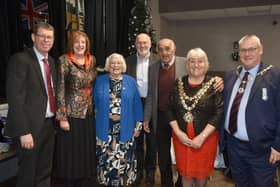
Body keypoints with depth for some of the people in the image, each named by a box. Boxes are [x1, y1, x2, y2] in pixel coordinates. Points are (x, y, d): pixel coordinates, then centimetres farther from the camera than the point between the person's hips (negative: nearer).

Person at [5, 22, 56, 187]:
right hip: (31, 126, -7)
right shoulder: (20, 59, -11)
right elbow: (15, 98, -17)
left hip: (49, 124, 7)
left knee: (45, 173, 19)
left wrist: (55, 120, 7)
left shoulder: (51, 62, 11)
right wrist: (24, 131, -20)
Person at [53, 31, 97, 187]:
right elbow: (60, 90, -13)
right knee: (71, 151, 5)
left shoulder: (92, 59, 7)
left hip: (89, 112, 5)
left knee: (86, 149, 13)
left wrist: (95, 107, 12)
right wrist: (62, 117, -15)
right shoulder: (64, 60, -10)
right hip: (72, 113, -5)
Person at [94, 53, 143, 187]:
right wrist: (95, 122, 2)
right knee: (106, 158, 7)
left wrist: (138, 125, 1)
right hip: (105, 129, 0)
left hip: (125, 129, 0)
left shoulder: (130, 81, 3)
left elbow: (137, 105, 3)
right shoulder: (100, 81, 3)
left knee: (123, 158, 6)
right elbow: (94, 103, 6)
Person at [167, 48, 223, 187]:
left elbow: (219, 113, -13)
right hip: (181, 137, 2)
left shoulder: (213, 84, -7)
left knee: (202, 172, 16)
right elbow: (170, 109, 1)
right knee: (185, 171, 16)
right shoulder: (179, 83, 1)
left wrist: (202, 136, -17)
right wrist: (178, 132, -9)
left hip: (205, 138, -2)